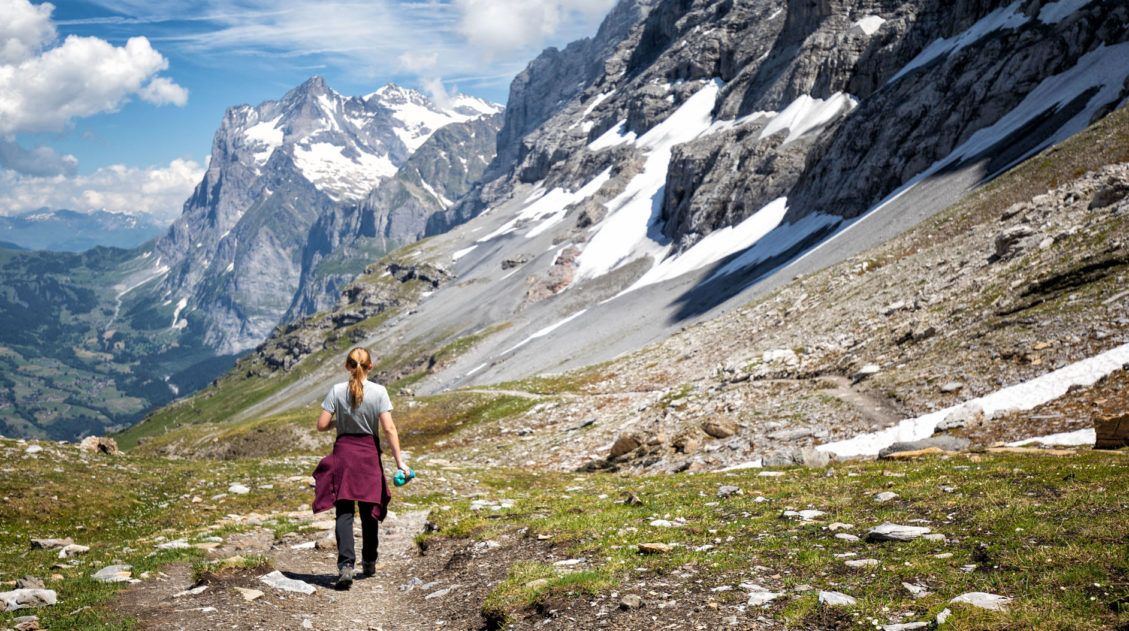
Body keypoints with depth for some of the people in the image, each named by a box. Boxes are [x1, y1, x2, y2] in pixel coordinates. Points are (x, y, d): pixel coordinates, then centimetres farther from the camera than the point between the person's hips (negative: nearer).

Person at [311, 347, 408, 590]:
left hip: (343, 453, 0)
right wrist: (399, 460, -8)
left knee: (344, 511, 0)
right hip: (369, 453, 0)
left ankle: (346, 565, -16)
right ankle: (369, 563, 29)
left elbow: (322, 425, -6)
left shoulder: (337, 391, -5)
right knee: (369, 510, 15)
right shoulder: (378, 391, -7)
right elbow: (389, 429, -11)